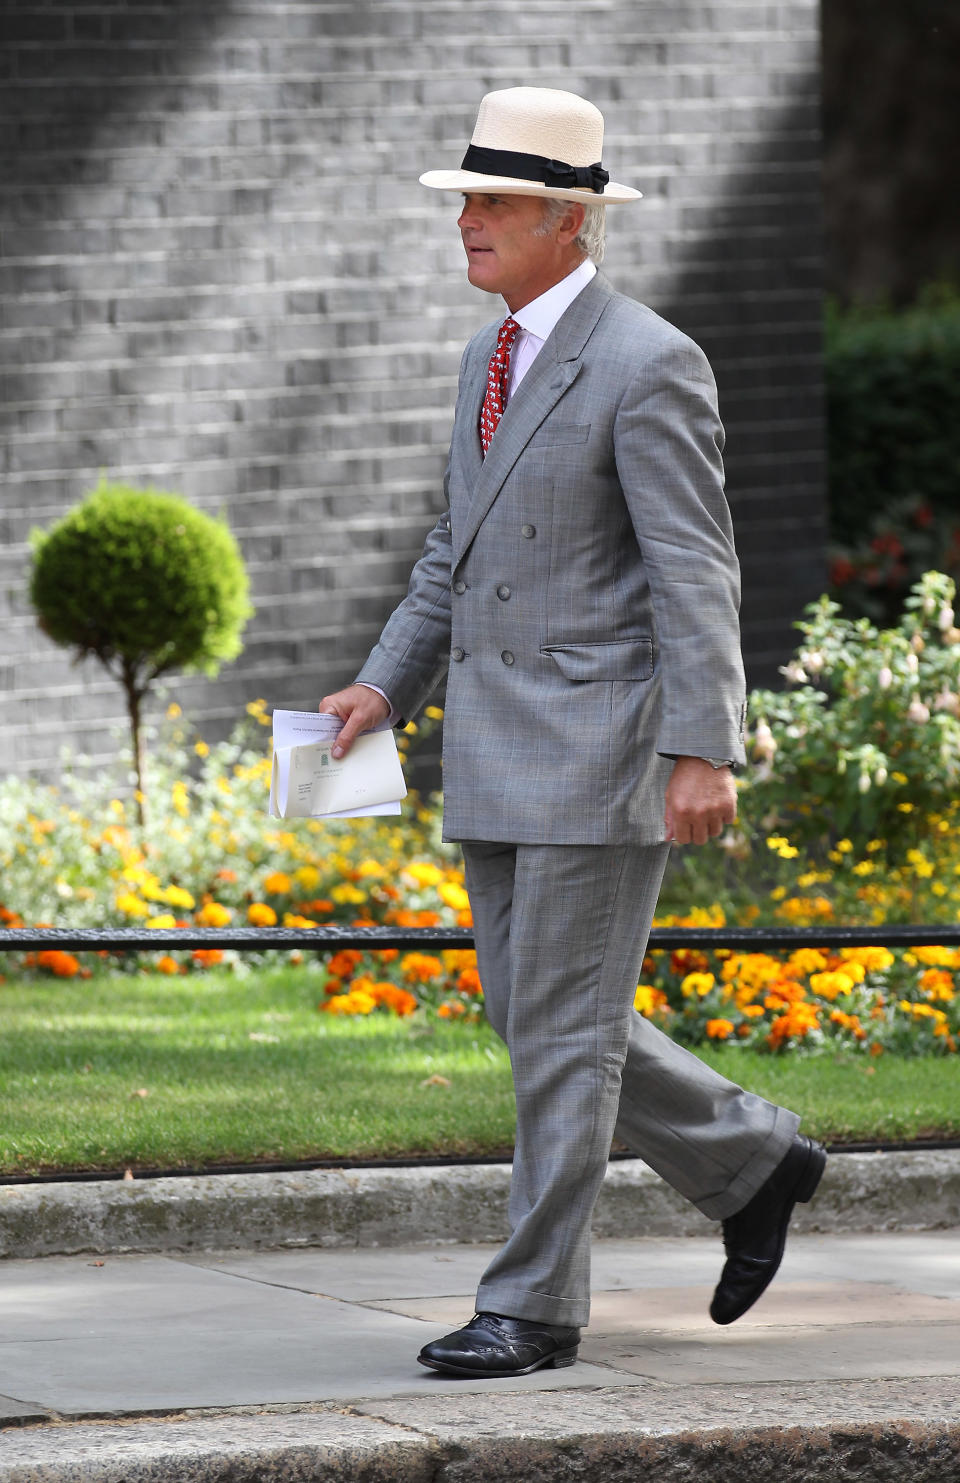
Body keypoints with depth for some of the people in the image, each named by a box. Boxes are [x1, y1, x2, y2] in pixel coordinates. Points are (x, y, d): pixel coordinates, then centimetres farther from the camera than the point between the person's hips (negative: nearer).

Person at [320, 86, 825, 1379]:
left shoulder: (647, 365, -12)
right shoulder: (491, 359, 14)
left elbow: (697, 574, -16)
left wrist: (702, 752, -21)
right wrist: (386, 686, 10)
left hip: (602, 739, -9)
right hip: (498, 752, 9)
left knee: (563, 1028, -6)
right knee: (533, 1019, 12)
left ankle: (535, 1306, 0)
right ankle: (751, 1162, 28)